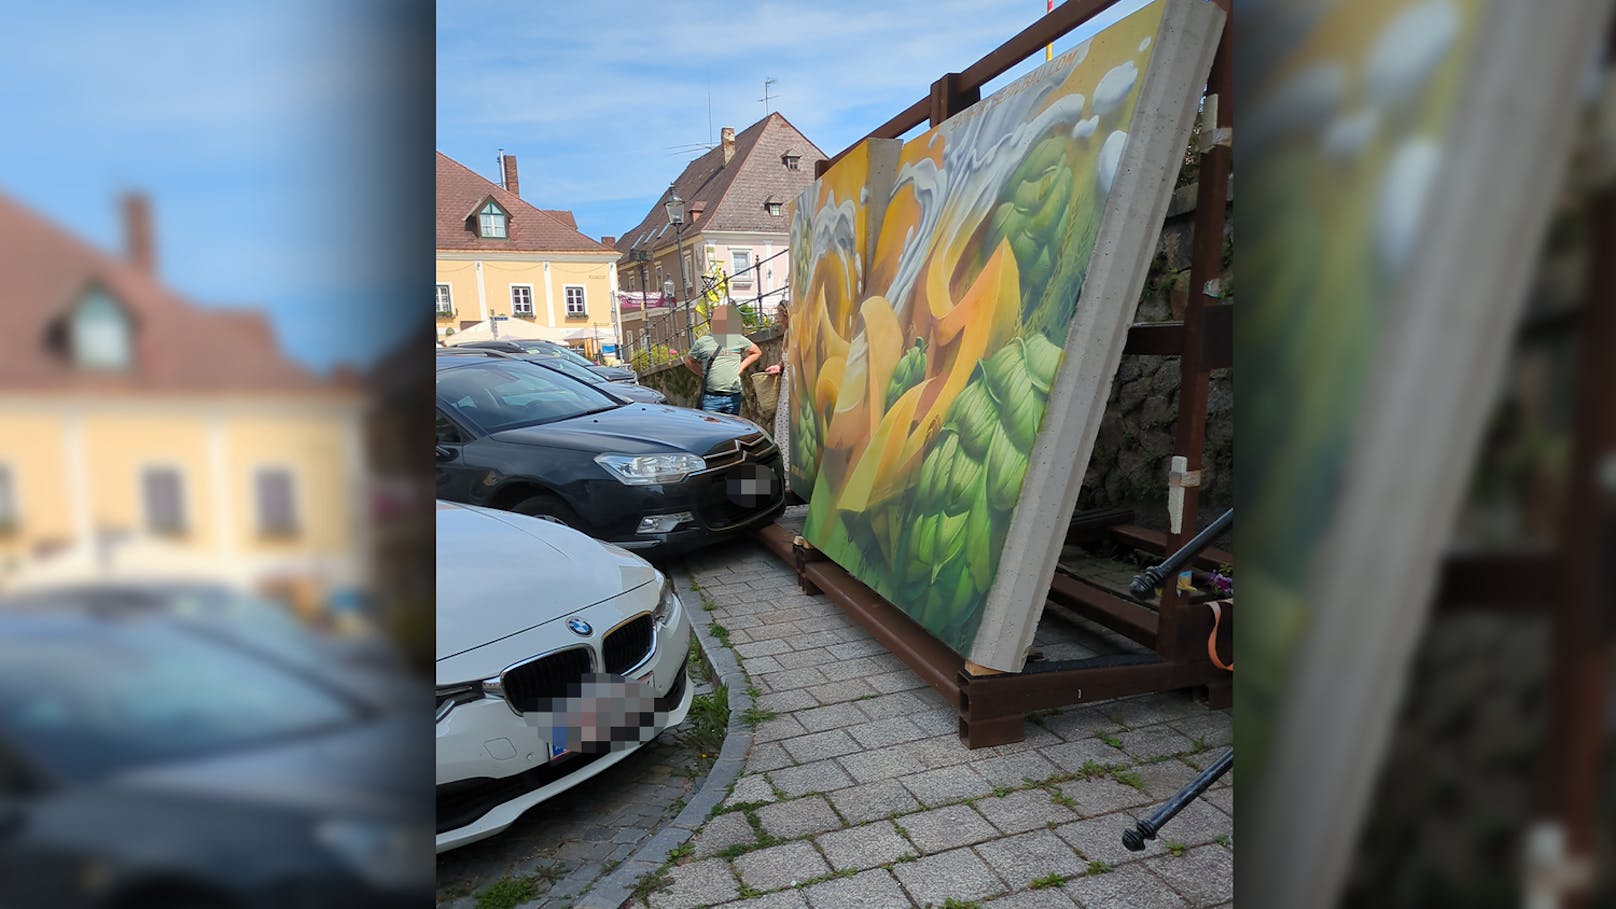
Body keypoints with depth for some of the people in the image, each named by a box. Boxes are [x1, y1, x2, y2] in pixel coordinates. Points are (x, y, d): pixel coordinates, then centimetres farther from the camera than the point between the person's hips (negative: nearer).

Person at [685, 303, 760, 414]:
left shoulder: (738, 339, 6)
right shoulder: (703, 341, 2)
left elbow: (757, 352, 19)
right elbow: (689, 361, 14)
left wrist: (741, 368, 9)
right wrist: (704, 374, 4)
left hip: (733, 397, 2)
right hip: (711, 397, -2)